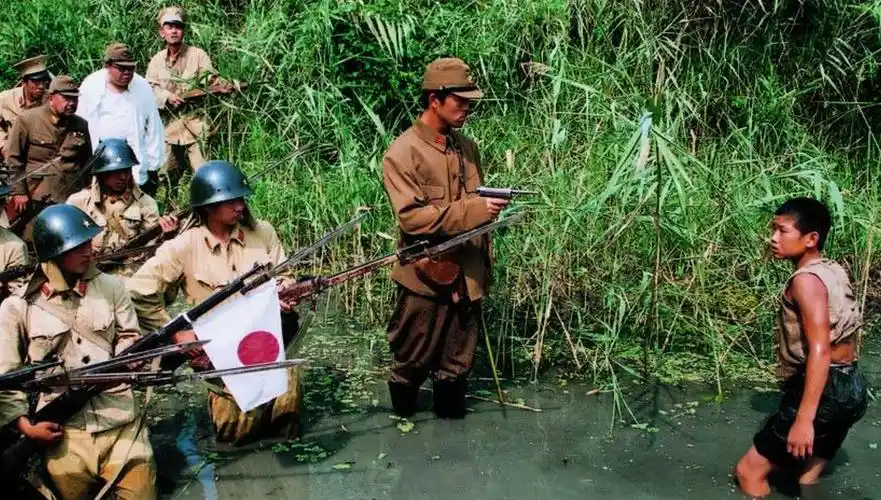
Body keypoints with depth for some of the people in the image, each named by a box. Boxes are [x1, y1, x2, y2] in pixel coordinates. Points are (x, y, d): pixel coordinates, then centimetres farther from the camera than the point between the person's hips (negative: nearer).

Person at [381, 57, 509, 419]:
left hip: (467, 275, 6)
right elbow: (412, 217, -21)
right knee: (413, 362, 9)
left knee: (457, 363, 15)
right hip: (427, 276, -5)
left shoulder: (466, 146, 9)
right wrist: (475, 210, -26)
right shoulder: (403, 153, -12)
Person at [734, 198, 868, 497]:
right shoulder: (833, 271, 12)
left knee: (749, 471, -1)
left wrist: (803, 419, -30)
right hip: (848, 387, 10)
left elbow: (820, 350, -25)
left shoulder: (806, 279, -16)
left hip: (824, 391, -10)